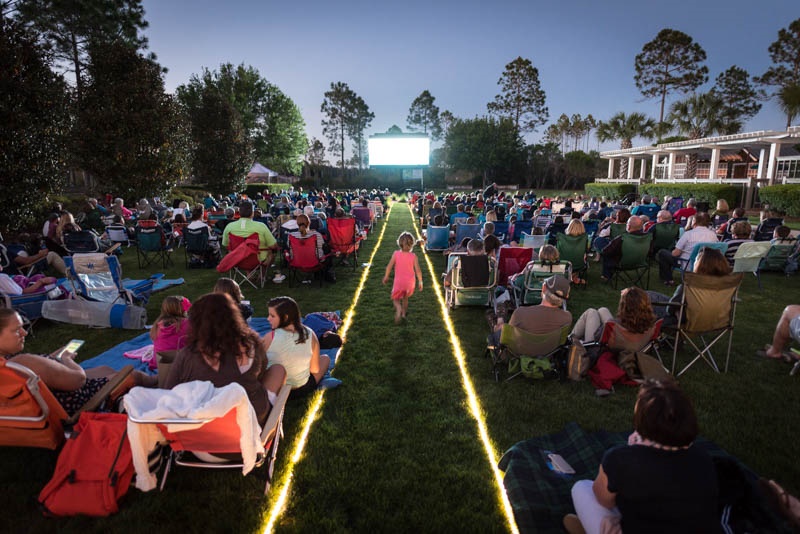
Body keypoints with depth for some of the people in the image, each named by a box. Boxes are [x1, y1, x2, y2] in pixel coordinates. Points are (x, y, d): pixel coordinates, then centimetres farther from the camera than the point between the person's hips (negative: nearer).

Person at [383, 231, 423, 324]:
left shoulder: (396, 254, -11)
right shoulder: (414, 256, -10)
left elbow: (389, 267, -7)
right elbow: (418, 270, -9)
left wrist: (386, 277, 7)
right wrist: (420, 281, 3)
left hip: (398, 282, -2)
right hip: (410, 283, 2)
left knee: (395, 299, 13)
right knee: (405, 298, 27)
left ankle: (398, 309, -18)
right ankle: (403, 313, 35)